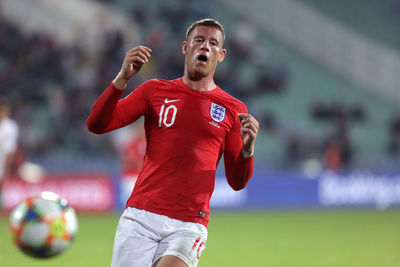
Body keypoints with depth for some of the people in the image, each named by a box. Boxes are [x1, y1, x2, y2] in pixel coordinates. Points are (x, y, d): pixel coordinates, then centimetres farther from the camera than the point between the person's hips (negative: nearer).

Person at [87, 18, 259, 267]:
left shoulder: (233, 109, 10)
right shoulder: (155, 90, 12)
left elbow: (237, 182, 11)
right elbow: (97, 124, 4)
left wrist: (248, 148, -9)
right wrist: (123, 78, -8)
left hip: (188, 225, -1)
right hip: (141, 216, 1)